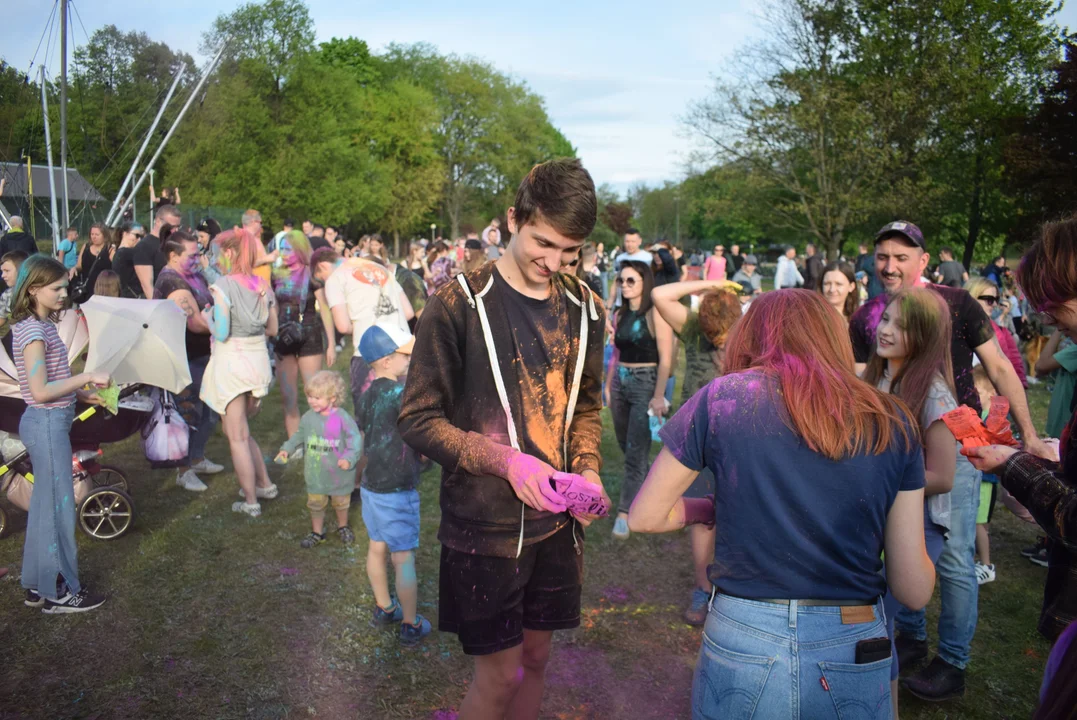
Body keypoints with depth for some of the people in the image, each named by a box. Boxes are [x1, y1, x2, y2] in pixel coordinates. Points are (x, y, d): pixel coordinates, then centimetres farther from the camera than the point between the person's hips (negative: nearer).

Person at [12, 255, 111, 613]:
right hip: (48, 425, -10)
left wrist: (83, 394, 6)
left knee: (44, 504, 17)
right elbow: (40, 391, -22)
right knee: (58, 506, 0)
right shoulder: (33, 331, -18)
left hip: (49, 422, 10)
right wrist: (87, 378, -18)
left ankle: (38, 584, 29)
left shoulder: (41, 326, 10)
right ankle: (58, 592, 12)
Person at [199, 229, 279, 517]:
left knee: (237, 436, 4)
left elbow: (221, 333, -15)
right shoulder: (263, 285, 6)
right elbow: (273, 329, 10)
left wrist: (207, 316, 3)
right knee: (241, 430, 23)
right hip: (258, 361, 6)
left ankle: (251, 502, 9)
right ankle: (264, 484, 25)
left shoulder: (223, 286, -12)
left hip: (231, 362, -6)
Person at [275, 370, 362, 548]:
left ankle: (343, 527, 41)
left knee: (341, 503, 17)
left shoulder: (343, 419, -20)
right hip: (315, 474, 4)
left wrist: (349, 458, -31)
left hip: (338, 474, -4)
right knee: (315, 504, 15)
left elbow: (355, 441, -18)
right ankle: (317, 532, 34)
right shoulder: (308, 417, -4)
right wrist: (286, 449, 1)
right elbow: (298, 435, 12)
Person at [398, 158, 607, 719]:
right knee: (500, 675, 6)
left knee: (535, 658, 19)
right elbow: (418, 420, -12)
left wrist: (588, 468, -5)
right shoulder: (459, 305, -14)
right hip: (484, 524, -4)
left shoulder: (585, 310, 2)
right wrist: (503, 460, -23)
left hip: (556, 521, 5)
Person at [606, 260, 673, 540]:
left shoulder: (655, 313, -12)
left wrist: (659, 396, -18)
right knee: (626, 446, 16)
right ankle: (642, 492, 37)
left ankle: (625, 512, 1)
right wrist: (608, 386, 13)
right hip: (620, 382, 7)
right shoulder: (619, 314, 9)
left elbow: (665, 359, -15)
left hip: (646, 383, -7)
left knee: (635, 451, -5)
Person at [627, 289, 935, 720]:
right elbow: (915, 590, 1)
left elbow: (644, 517, 0)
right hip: (854, 657, 2)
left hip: (742, 646, -1)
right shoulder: (892, 422, -1)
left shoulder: (724, 399, -7)